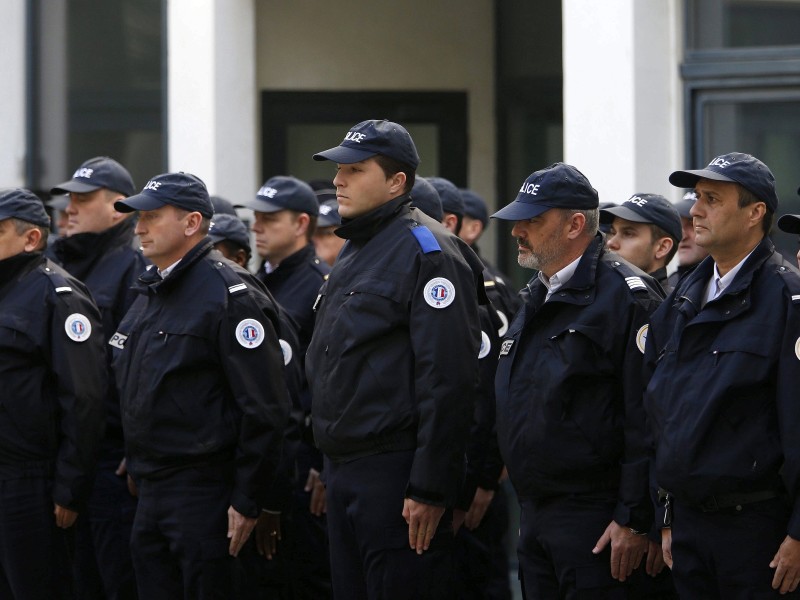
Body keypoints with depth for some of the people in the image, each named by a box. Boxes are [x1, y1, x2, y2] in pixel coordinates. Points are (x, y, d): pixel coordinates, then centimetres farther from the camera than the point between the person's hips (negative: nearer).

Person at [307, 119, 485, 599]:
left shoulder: (425, 250, -13)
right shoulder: (354, 253, 18)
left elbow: (447, 380, -20)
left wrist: (430, 489, -22)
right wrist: (333, 468, 20)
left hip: (397, 474, -10)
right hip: (345, 470, 10)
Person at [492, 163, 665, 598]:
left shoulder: (625, 296, -12)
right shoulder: (537, 299, 18)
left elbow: (648, 418, -18)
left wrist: (634, 520, -20)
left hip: (594, 518, -9)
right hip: (534, 516, 9)